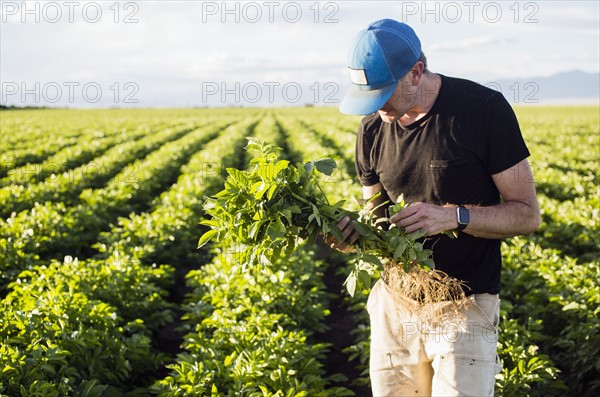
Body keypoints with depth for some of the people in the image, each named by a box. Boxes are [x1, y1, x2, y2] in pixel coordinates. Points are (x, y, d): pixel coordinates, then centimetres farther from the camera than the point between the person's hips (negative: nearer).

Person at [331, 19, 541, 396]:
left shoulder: (485, 109, -13)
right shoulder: (373, 128, 1)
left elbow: (527, 215, -9)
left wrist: (455, 216, -25)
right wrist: (354, 231, -11)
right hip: (394, 304, 5)